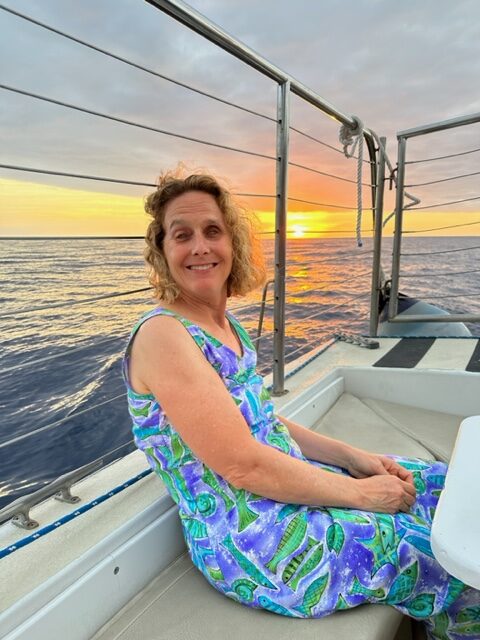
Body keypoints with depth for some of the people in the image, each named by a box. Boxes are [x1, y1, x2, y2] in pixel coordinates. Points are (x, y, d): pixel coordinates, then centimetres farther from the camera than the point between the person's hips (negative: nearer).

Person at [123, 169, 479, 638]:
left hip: (289, 478, 8)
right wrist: (358, 492, -13)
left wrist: (354, 457, 2)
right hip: (249, 542, -7)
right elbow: (244, 466, -23)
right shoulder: (162, 334, -20)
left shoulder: (226, 324, 6)